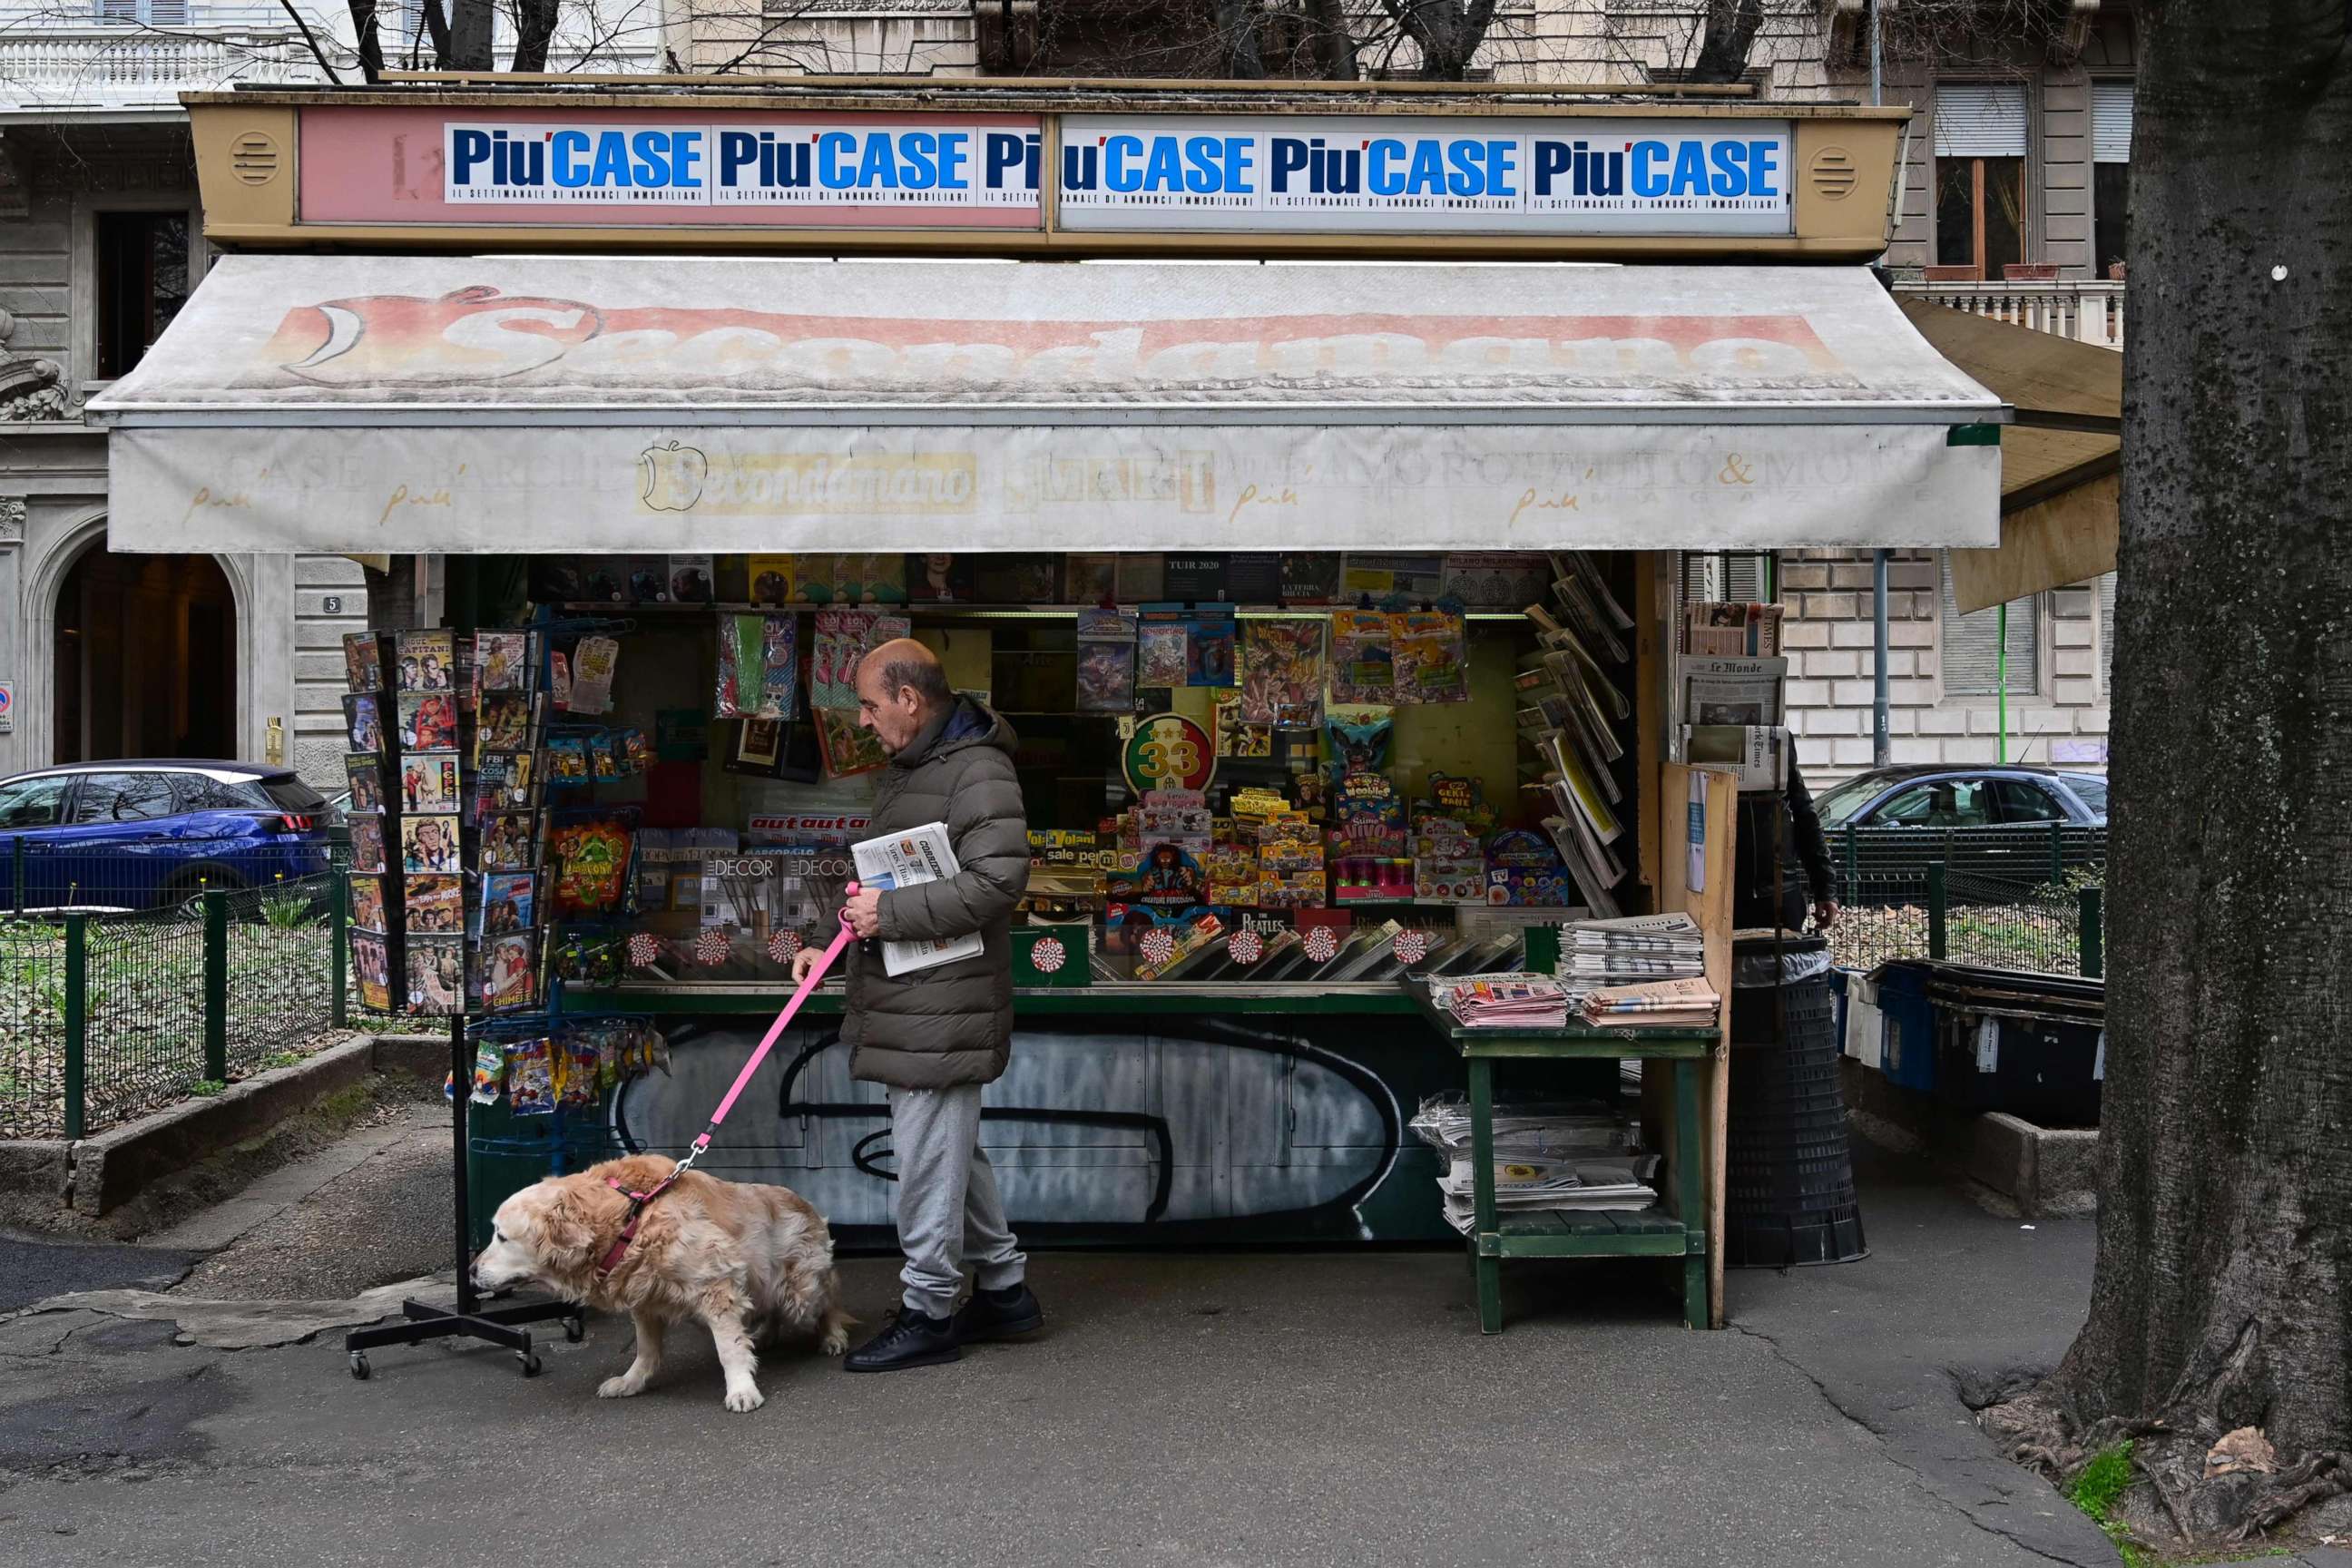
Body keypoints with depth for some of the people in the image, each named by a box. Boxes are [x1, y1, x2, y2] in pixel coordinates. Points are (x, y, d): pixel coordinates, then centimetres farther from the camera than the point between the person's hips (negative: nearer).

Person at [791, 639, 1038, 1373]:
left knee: (930, 1155, -3)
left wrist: (891, 912, -21)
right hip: (900, 1000, 10)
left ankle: (928, 1313, 8)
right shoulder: (900, 773, 17)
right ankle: (1003, 1288, 30)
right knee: (951, 1148, 18)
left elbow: (997, 881, -24)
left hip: (943, 1003, -10)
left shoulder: (979, 772, -15)